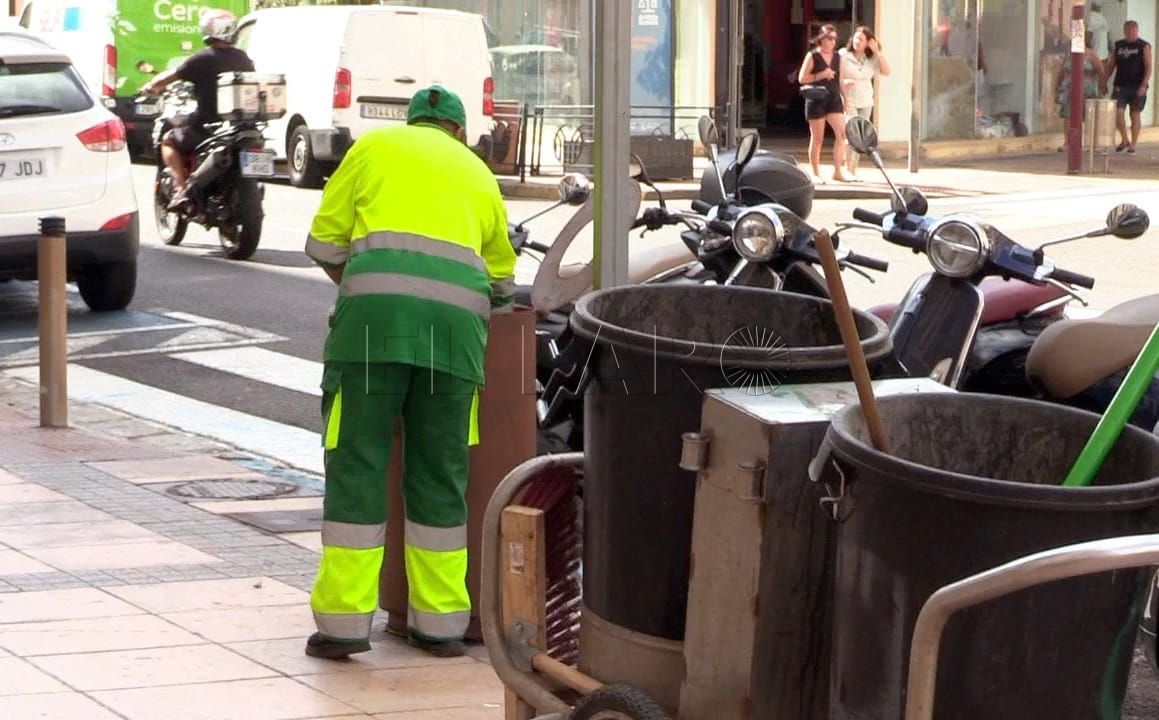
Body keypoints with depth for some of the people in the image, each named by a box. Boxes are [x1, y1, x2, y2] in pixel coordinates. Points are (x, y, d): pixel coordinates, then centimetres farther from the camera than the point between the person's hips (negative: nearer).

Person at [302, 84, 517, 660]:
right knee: (440, 473, 10)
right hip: (458, 316, 3)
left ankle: (343, 620, 1)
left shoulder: (375, 146, 21)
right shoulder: (480, 175, 29)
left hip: (376, 311, -2)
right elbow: (501, 276, 39)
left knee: (357, 467, 1)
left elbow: (323, 241, 17)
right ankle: (442, 621, 14)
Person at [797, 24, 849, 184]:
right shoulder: (812, 56, -3)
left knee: (842, 133, -9)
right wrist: (821, 76, -16)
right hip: (816, 100, -4)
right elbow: (802, 78, -6)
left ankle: (838, 172, -2)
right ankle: (816, 174, 9)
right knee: (817, 139, 1)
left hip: (834, 99, 4)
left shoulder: (837, 57, 12)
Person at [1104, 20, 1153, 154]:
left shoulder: (1143, 46, -1)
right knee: (1118, 113, -9)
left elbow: (1148, 67, -7)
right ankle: (1124, 140, 10)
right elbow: (1110, 66, 13)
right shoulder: (1118, 45, 9)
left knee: (1135, 115, 2)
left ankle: (1133, 145, 11)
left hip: (1137, 87, -3)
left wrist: (1144, 85, -17)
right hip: (1120, 86, 3)